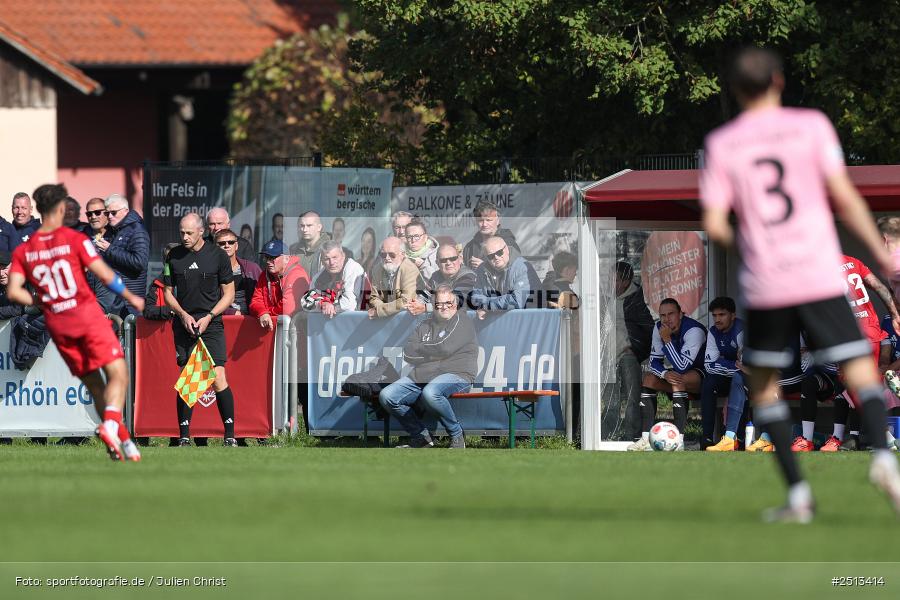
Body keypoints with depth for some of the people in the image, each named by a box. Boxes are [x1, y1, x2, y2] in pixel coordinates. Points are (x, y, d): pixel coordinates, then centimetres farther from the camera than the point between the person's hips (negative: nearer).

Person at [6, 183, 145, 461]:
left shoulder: (23, 251, 4)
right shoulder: (75, 240, -7)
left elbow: (13, 291, -4)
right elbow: (105, 274, -8)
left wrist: (39, 302, 12)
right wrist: (131, 298, 6)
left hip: (57, 324, 5)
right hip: (87, 314, -5)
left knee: (94, 384, 13)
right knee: (118, 375, -5)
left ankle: (122, 439, 11)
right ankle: (111, 423, -30)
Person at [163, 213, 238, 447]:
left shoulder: (217, 255, -1)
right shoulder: (174, 256, 5)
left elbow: (229, 294, 3)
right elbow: (168, 292, 12)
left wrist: (208, 317, -8)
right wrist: (183, 315, -4)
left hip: (211, 324, -2)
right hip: (183, 324, 2)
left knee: (218, 379, -11)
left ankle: (230, 434, -7)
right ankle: (184, 436, 5)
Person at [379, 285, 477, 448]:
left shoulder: (463, 322, 4)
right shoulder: (425, 326, 22)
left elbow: (444, 350, -11)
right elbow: (408, 354, 10)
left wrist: (421, 350, 5)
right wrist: (432, 353, -5)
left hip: (456, 375, -7)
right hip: (420, 377, 7)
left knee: (430, 393, -39)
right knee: (386, 396, -10)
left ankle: (456, 435, -16)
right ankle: (420, 436, 2)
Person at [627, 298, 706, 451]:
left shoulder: (694, 330, -26)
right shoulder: (659, 329, -4)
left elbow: (682, 367, -32)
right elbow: (654, 361, -3)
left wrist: (667, 340, -34)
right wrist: (665, 373, -25)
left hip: (699, 375, -7)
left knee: (679, 380, -36)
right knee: (648, 378, -13)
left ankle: (679, 440, -39)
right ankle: (646, 438, -17)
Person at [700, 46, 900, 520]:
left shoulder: (721, 144, 5)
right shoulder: (811, 126, 2)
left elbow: (714, 225, -2)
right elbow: (845, 198, -5)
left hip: (763, 286, 1)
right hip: (822, 280, -1)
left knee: (763, 387, 17)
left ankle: (797, 493, 6)